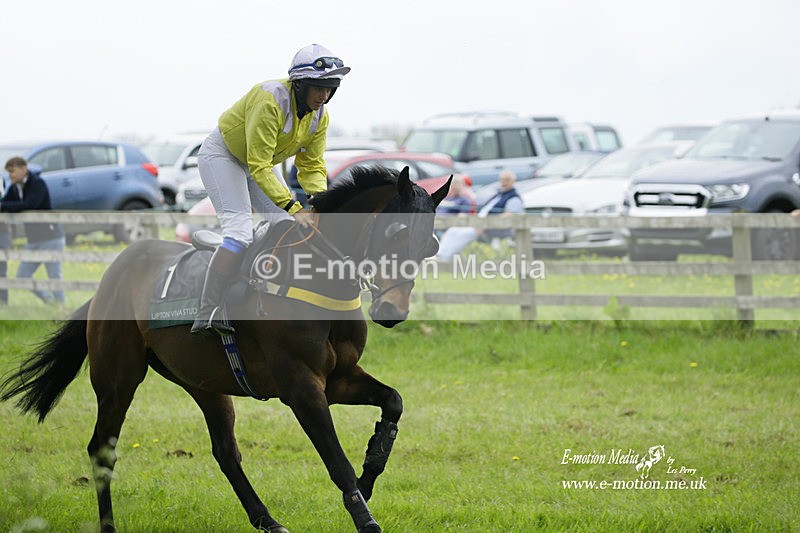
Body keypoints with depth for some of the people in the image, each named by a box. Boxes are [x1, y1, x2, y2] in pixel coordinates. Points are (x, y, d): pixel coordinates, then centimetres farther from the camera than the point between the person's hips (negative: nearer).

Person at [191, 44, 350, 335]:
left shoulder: (320, 117, -11)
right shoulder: (270, 101, -35)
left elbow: (311, 166, -4)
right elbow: (259, 167, -37)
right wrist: (294, 207, -42)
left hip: (257, 161, 8)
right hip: (222, 155, -8)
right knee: (239, 232, -24)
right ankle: (207, 315, -28)